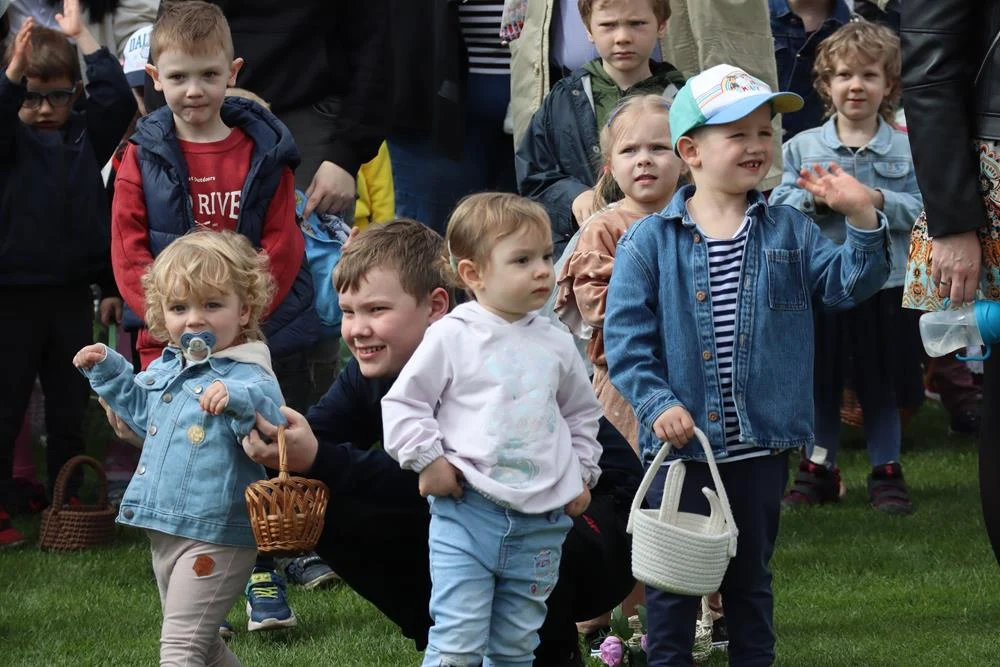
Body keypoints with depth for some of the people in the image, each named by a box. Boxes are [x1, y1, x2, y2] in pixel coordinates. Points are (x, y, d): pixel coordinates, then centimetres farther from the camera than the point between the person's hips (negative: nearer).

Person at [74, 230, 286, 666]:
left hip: (215, 537, -9)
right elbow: (143, 412, 29)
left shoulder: (249, 377, -17)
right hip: (164, 530, 9)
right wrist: (108, 371, 22)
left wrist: (237, 399, -48)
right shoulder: (166, 369, 9)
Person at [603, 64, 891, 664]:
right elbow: (626, 337, -7)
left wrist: (862, 218, -14)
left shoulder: (789, 231, 5)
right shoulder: (649, 242, -5)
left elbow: (848, 283, -1)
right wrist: (657, 404, -18)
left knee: (751, 575, 15)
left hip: (760, 445, 3)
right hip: (682, 443, -2)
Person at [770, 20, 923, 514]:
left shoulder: (905, 149, -1)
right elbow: (778, 208, 0)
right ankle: (819, 469, 24)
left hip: (884, 283, -1)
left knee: (881, 386, 8)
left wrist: (878, 200, -19)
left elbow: (921, 210, -5)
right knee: (819, 382, 10)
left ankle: (886, 473, 20)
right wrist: (814, 199, -17)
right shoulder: (802, 147, 1)